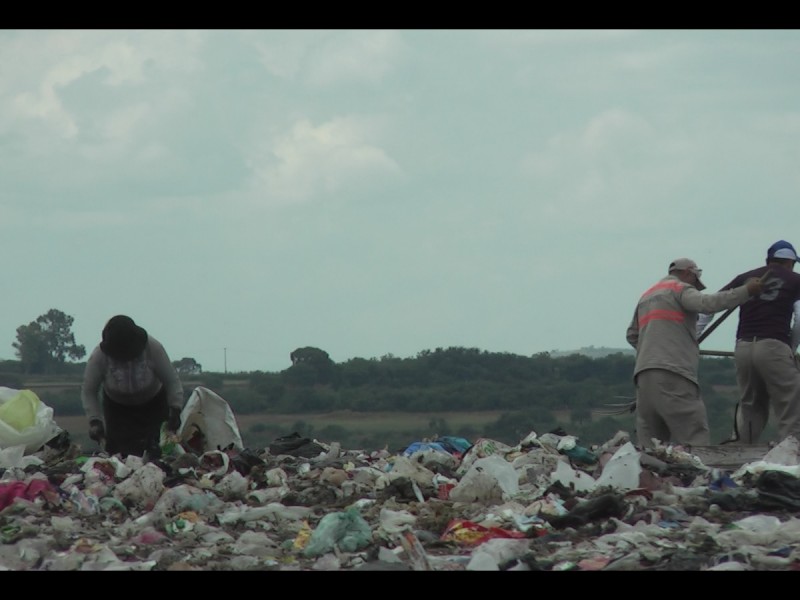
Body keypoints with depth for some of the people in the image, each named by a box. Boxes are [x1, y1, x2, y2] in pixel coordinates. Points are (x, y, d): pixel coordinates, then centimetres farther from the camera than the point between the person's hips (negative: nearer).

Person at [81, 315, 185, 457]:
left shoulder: (153, 348, -29)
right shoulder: (99, 356, -28)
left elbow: (172, 381, -20)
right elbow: (88, 392, -18)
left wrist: (175, 410, -32)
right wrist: (95, 421, -29)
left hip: (153, 402, 0)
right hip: (117, 406, 0)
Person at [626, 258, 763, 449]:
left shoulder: (646, 296, 28)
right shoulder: (680, 289, 3)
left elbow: (631, 335, 31)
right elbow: (707, 303, -16)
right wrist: (746, 291, -18)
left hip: (643, 372, 8)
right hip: (672, 372, -8)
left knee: (649, 439, 7)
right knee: (694, 434, -12)